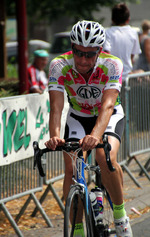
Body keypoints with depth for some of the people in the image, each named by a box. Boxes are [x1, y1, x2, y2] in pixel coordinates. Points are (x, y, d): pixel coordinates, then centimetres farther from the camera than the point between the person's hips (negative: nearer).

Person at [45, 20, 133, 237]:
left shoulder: (112, 65, -31)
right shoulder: (59, 66, -27)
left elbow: (107, 106, -42)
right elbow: (56, 107, -34)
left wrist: (96, 135, -60)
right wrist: (55, 137, -53)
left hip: (110, 116, -2)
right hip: (78, 116, 2)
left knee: (106, 158, -29)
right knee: (71, 168, -16)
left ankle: (120, 213, -8)